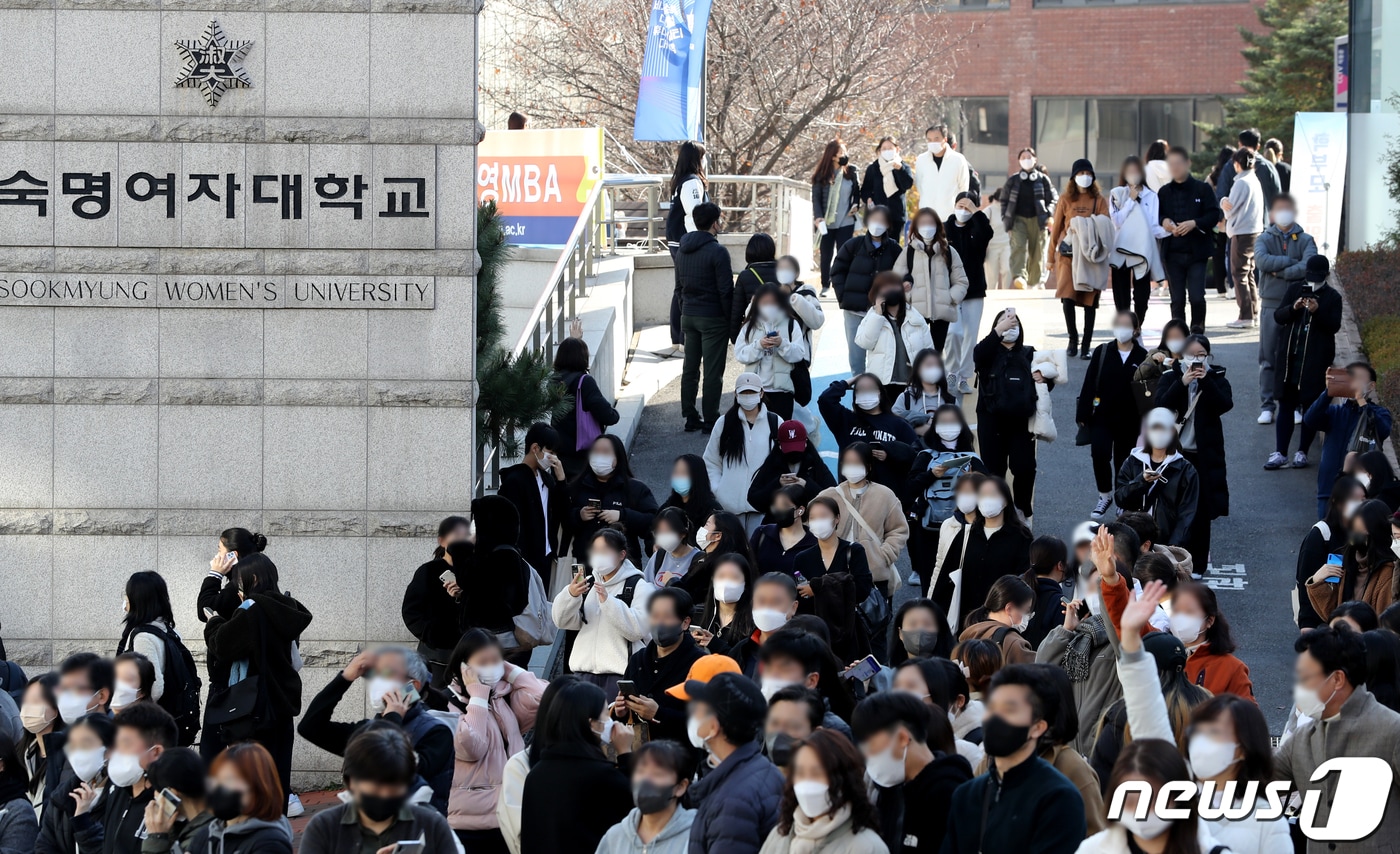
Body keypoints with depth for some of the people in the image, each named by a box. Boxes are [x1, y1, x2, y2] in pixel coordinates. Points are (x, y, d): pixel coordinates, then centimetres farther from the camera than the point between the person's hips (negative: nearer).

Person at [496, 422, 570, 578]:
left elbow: (564, 513, 8)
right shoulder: (515, 480, -12)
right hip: (527, 560, -7)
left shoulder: (546, 478, 11)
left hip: (545, 558, 7)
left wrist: (561, 478, -2)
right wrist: (521, 563, -18)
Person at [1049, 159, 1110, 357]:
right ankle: (1073, 340, 3)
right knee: (1067, 297, -13)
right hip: (1068, 254, 0)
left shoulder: (1099, 200, 6)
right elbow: (1056, 229, 10)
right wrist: (1051, 257, 11)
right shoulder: (1065, 199, 7)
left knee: (1090, 302, 1)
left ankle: (1086, 346, 8)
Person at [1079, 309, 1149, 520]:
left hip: (1129, 420, 0)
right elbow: (1089, 383, -1)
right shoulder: (1102, 352, 0)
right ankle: (1105, 496, 6)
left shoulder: (1143, 357, -2)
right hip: (1101, 416, 0)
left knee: (1123, 461, 9)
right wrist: (1083, 414, -6)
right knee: (1099, 455, -15)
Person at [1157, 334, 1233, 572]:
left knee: (1201, 511, 4)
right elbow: (1162, 405, -13)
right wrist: (1182, 383, -25)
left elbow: (1226, 404, -13)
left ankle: (1197, 564, 12)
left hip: (1205, 454, 0)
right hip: (1174, 452, 0)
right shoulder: (1170, 378, 4)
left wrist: (1205, 381, -22)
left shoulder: (1216, 379, 4)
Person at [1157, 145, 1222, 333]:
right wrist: (1163, 222, -9)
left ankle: (1198, 331, 9)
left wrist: (1194, 223, -20)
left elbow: (1214, 215, -4)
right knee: (1177, 300, 4)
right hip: (1172, 252, 3)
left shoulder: (1202, 189, 0)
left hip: (1197, 252, -3)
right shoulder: (1164, 192, 10)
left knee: (1197, 297, -9)